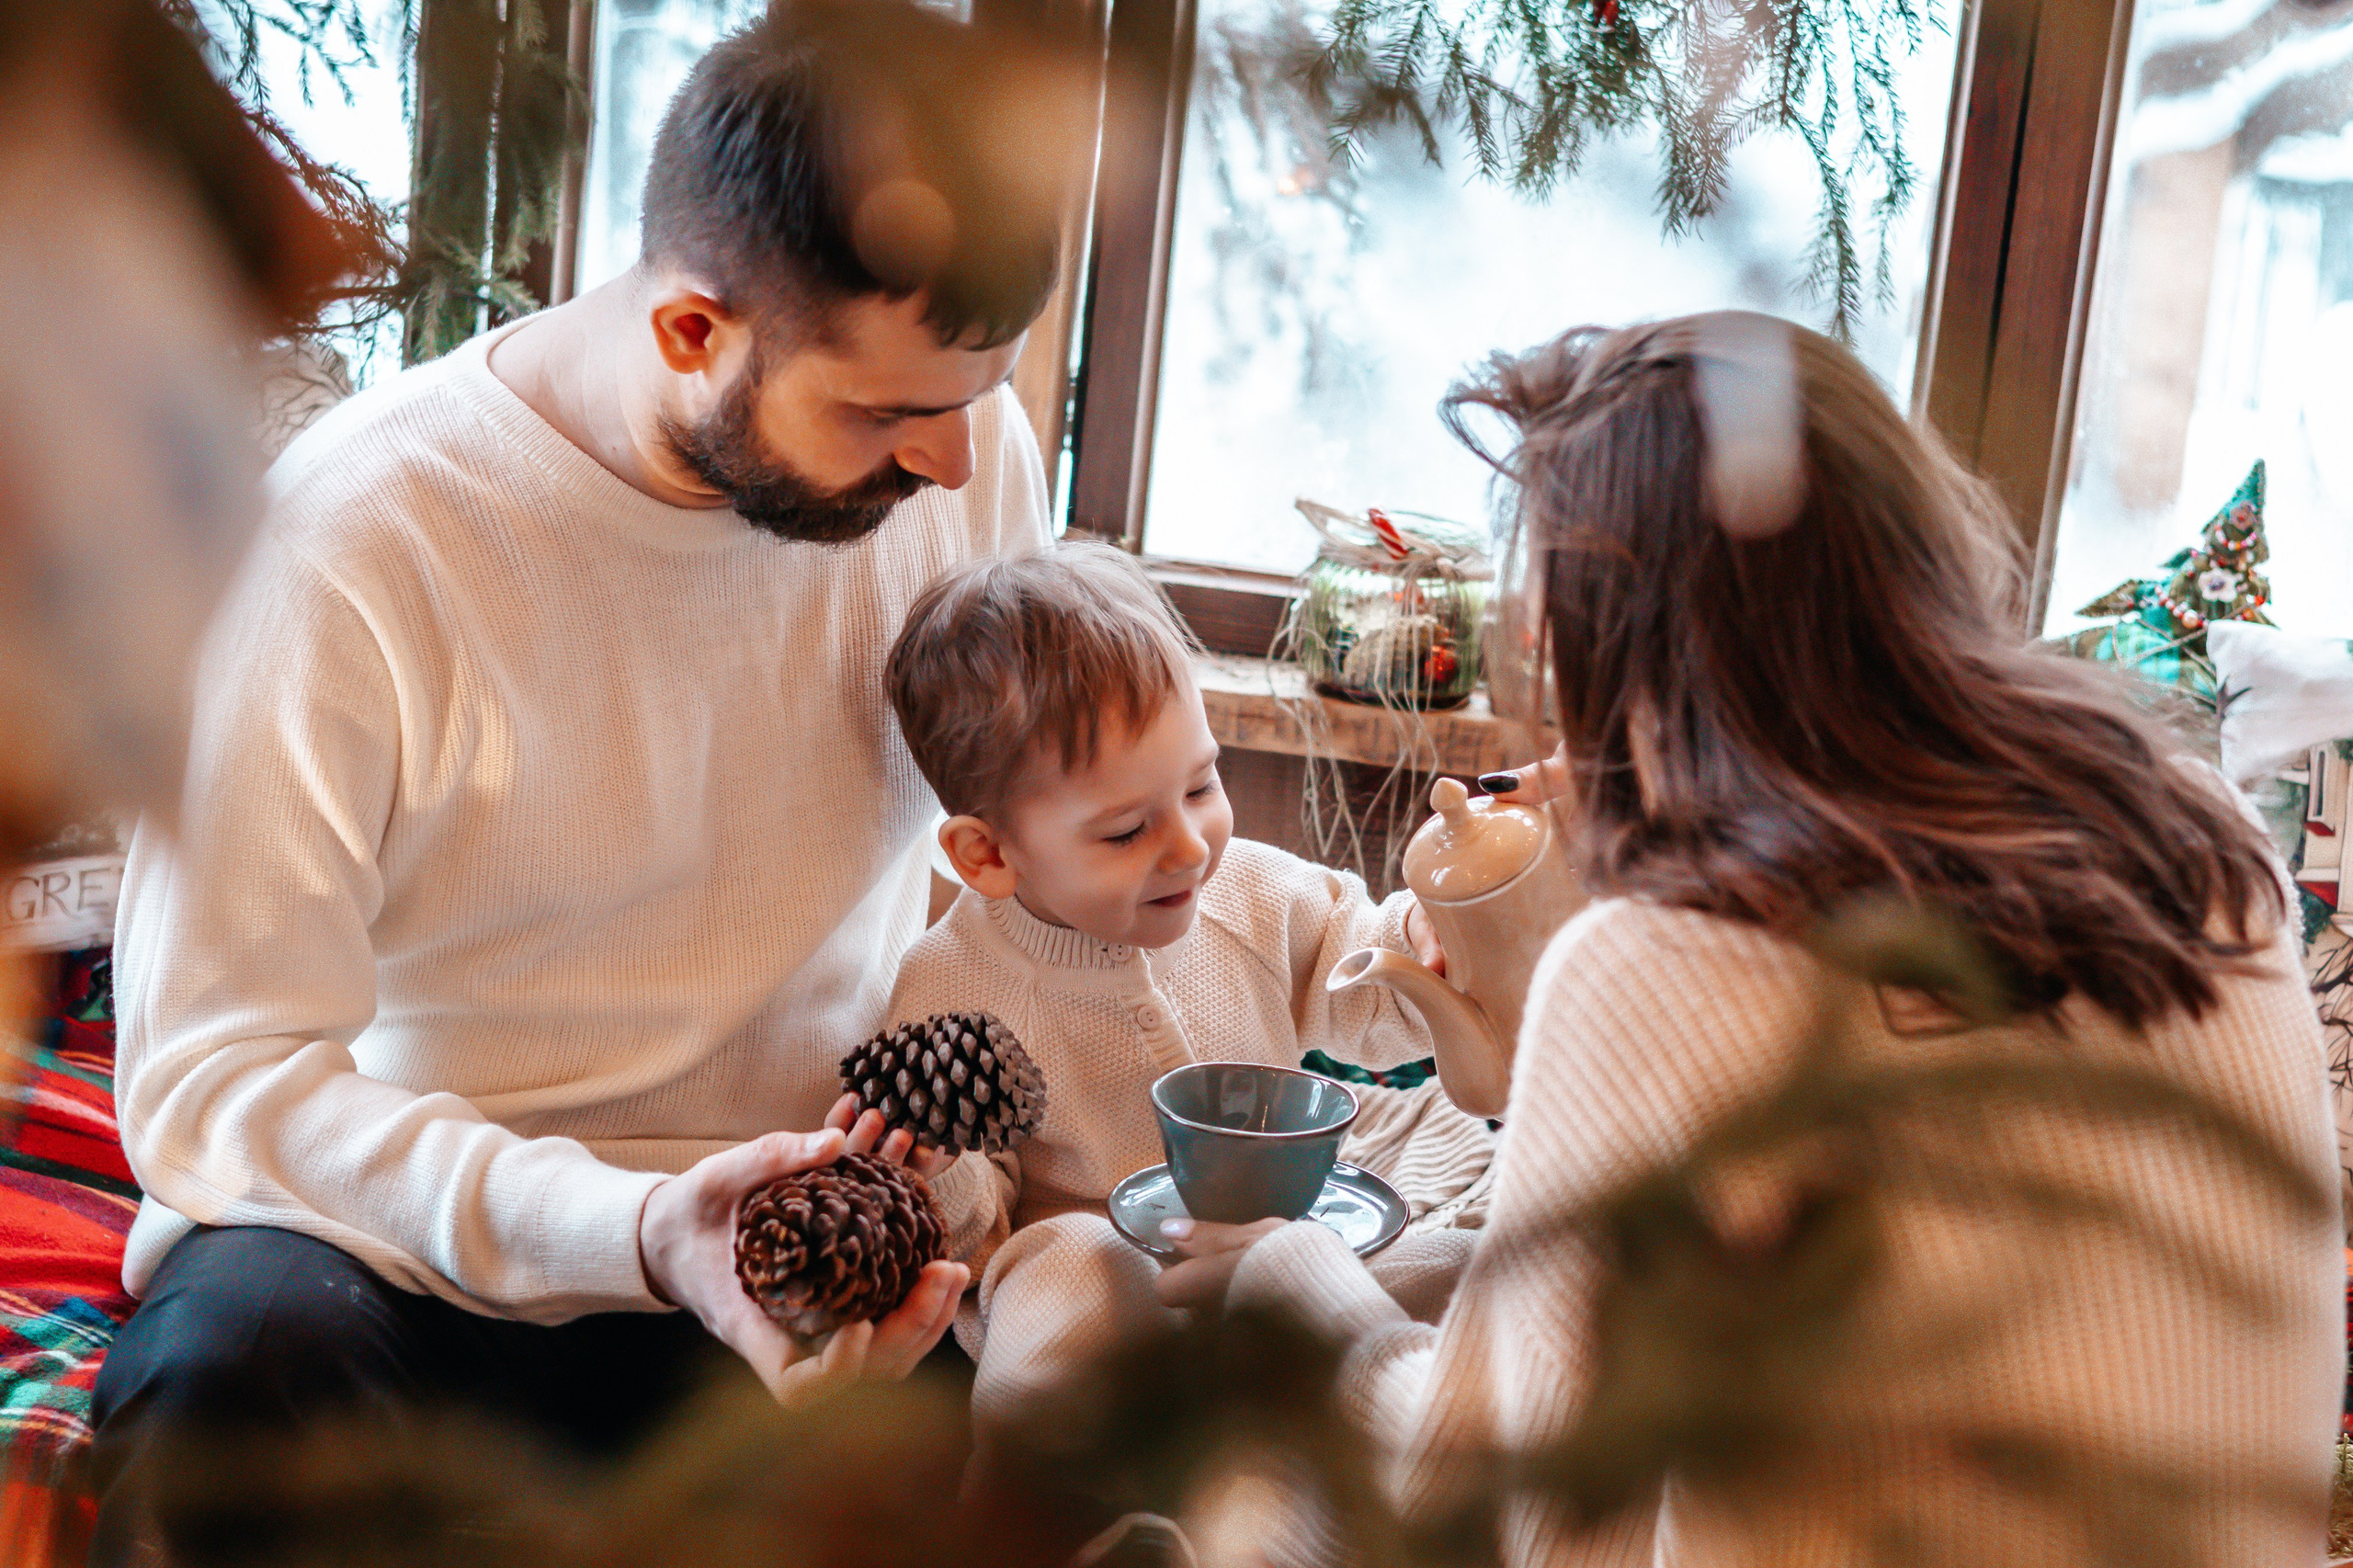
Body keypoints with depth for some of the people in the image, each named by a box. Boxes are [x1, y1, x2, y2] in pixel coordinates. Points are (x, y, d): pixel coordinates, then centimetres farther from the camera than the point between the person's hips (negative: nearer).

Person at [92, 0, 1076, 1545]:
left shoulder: (966, 450, -3)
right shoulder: (347, 539, -18)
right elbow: (202, 1078, -20)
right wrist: (629, 1231, -34)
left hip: (788, 1246, 3)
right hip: (402, 1235, -3)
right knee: (238, 1352, -35)